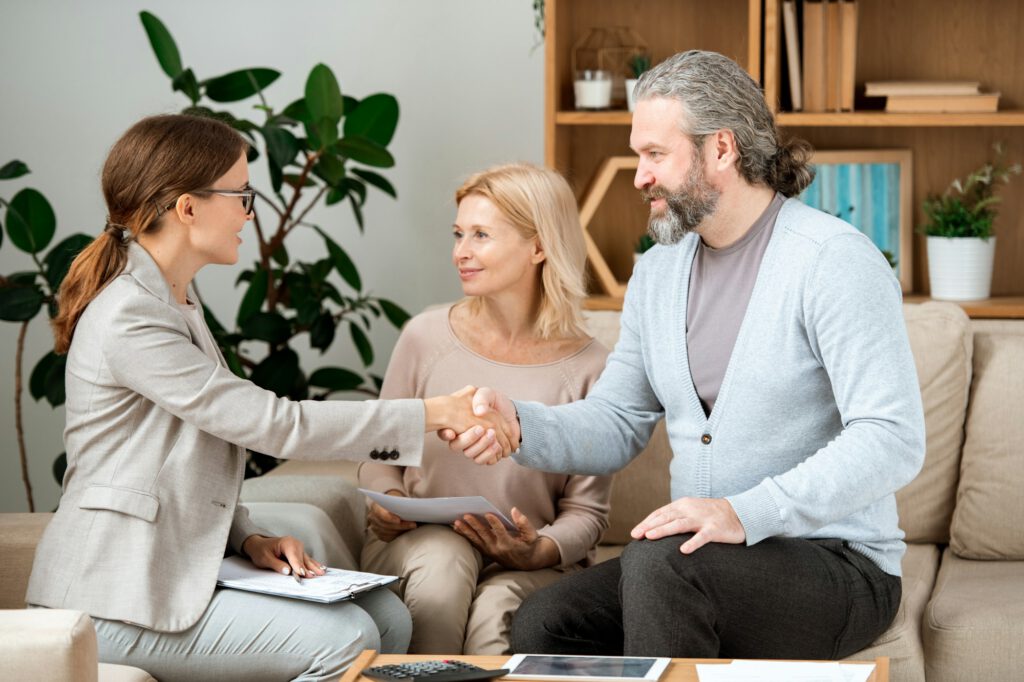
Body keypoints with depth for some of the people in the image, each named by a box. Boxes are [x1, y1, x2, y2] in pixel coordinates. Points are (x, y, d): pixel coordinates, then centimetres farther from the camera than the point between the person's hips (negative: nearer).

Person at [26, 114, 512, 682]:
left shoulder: (173, 301, 14)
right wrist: (433, 414, -17)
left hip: (179, 565, 10)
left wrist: (247, 538, 1)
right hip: (115, 606, -10)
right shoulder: (128, 320, -20)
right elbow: (274, 424, -21)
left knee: (386, 617, -3)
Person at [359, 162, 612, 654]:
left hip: (529, 568, -1)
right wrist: (385, 502, -10)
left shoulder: (587, 369, -5)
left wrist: (540, 551, -19)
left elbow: (587, 509, 0)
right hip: (421, 542, 1)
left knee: (493, 617, -34)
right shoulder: (427, 337, 0)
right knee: (442, 560, -34)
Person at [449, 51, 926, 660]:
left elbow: (893, 440, -22)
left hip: (839, 569, -6)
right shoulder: (657, 273, 13)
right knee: (542, 624, -17)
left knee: (660, 562, -33)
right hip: (699, 560, 6)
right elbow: (616, 426, 13)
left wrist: (745, 513, -31)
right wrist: (520, 424, -8)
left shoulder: (834, 259, -13)